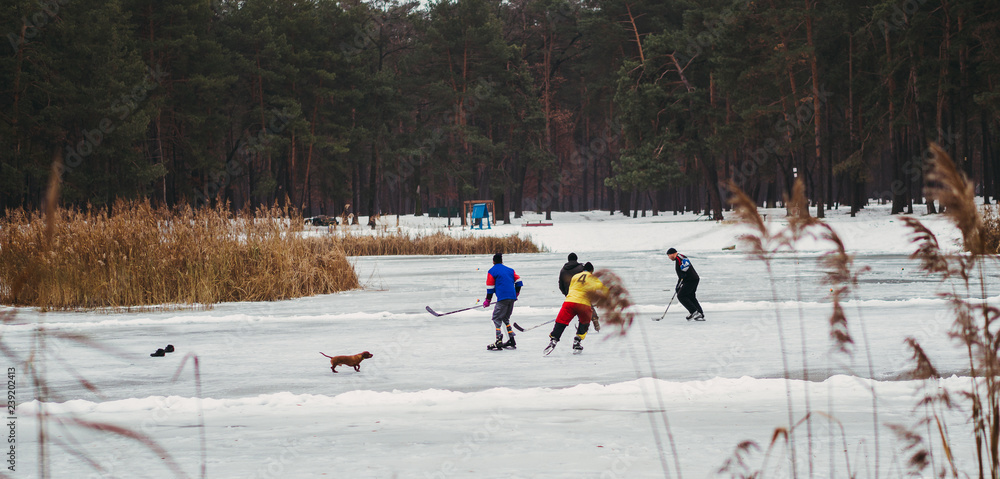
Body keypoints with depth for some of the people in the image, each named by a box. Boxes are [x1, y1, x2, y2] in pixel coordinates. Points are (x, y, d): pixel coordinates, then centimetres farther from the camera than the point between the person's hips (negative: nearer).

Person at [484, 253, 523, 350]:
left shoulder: (492, 271, 3)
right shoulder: (509, 270, 20)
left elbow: (490, 287, 1)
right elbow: (518, 281, 19)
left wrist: (487, 300, 8)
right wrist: (516, 293, 31)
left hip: (503, 298, -7)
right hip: (512, 298, 7)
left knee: (496, 318, -4)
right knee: (505, 318, 19)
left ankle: (499, 342, -19)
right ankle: (511, 342, 15)